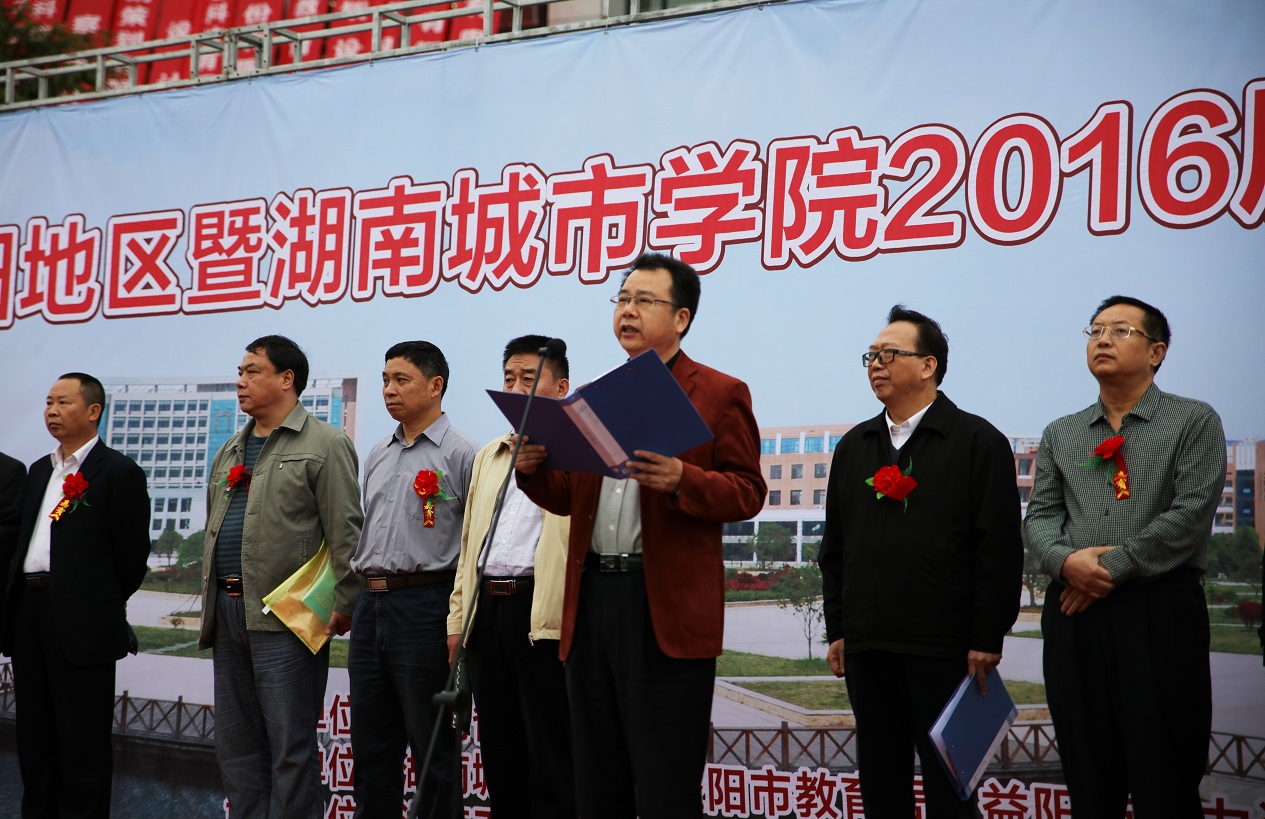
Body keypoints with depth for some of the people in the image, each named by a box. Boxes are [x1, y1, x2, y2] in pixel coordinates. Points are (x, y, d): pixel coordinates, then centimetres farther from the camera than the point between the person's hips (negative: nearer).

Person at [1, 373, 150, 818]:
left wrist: (107, 602, 3)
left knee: (83, 738, 0)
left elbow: (132, 553, -6)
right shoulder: (39, 471, 17)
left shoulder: (119, 473, -6)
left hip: (82, 623, -7)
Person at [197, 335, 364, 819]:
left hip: (284, 617, -8)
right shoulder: (230, 451, 20)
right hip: (228, 612, 8)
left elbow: (346, 533, -10)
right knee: (237, 745, 11)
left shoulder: (324, 445, -5)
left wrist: (343, 605, -15)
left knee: (290, 746, -5)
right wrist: (212, 603, 18)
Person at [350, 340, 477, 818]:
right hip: (370, 607, 7)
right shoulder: (377, 456, 17)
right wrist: (346, 600, 17)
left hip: (424, 606, -7)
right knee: (370, 744, 11)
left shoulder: (459, 454, -6)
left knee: (432, 749, -1)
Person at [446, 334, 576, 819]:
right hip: (487, 611, 7)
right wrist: (458, 619, 17)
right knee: (500, 757, 10)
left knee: (551, 761, -5)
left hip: (546, 615, -7)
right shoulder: (489, 457, 23)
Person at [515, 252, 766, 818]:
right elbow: (570, 498, 20)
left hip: (666, 608, -6)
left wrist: (681, 480, -22)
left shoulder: (720, 394, 1)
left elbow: (746, 493, -5)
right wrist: (533, 470, -1)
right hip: (591, 597, 6)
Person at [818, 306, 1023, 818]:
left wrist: (987, 639, -12)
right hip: (866, 646, 5)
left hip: (945, 647, -5)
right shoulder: (854, 447, 15)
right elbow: (834, 548, 18)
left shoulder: (978, 442, -2)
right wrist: (836, 630, 12)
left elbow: (999, 549, -7)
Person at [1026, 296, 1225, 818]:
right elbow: (1040, 515, 10)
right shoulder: (1060, 435, 17)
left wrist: (1112, 569, -11)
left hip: (1160, 612, -4)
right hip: (1073, 614, 4)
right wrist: (1067, 560, -11)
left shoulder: (1194, 422, 3)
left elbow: (1190, 514, -8)